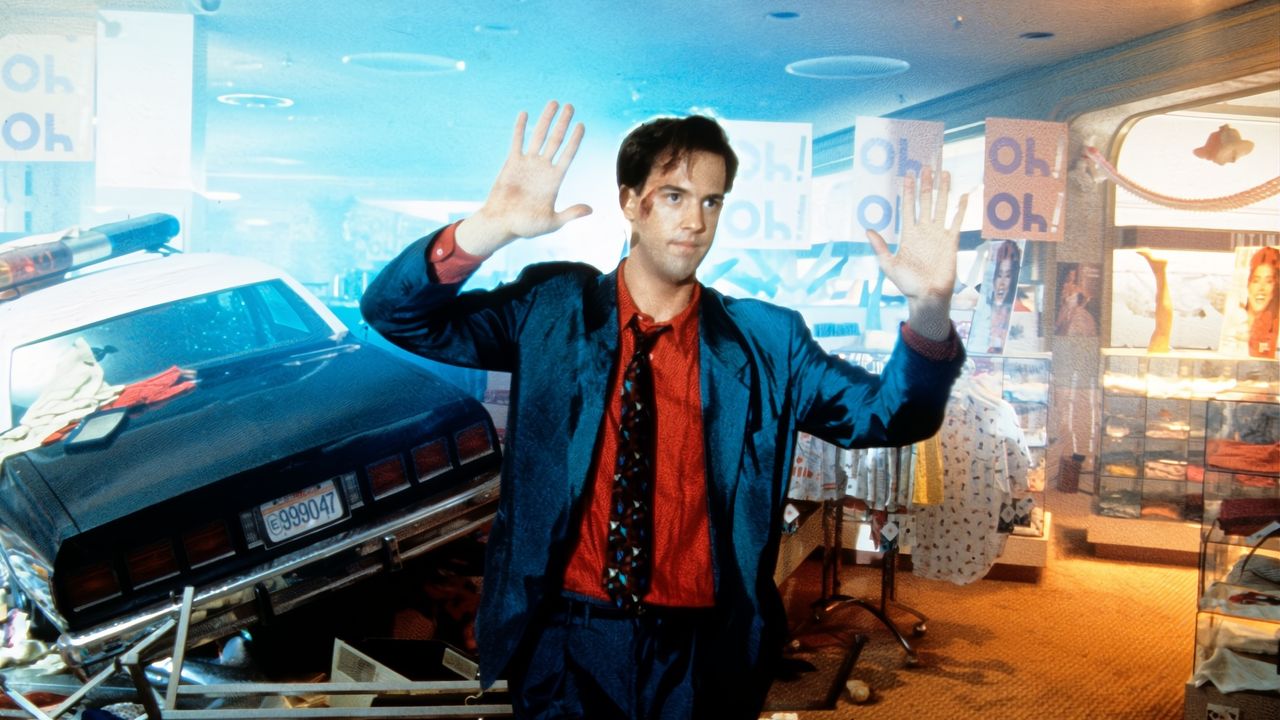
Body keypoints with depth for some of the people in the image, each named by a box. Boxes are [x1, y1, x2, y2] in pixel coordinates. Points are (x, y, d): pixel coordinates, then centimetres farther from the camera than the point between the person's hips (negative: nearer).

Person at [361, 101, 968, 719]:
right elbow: (394, 314, -7)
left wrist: (929, 310, -23)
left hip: (705, 651, 1)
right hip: (565, 644, -1)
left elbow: (890, 414, -4)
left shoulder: (766, 340, 2)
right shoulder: (551, 308, -1)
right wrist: (492, 226, -24)